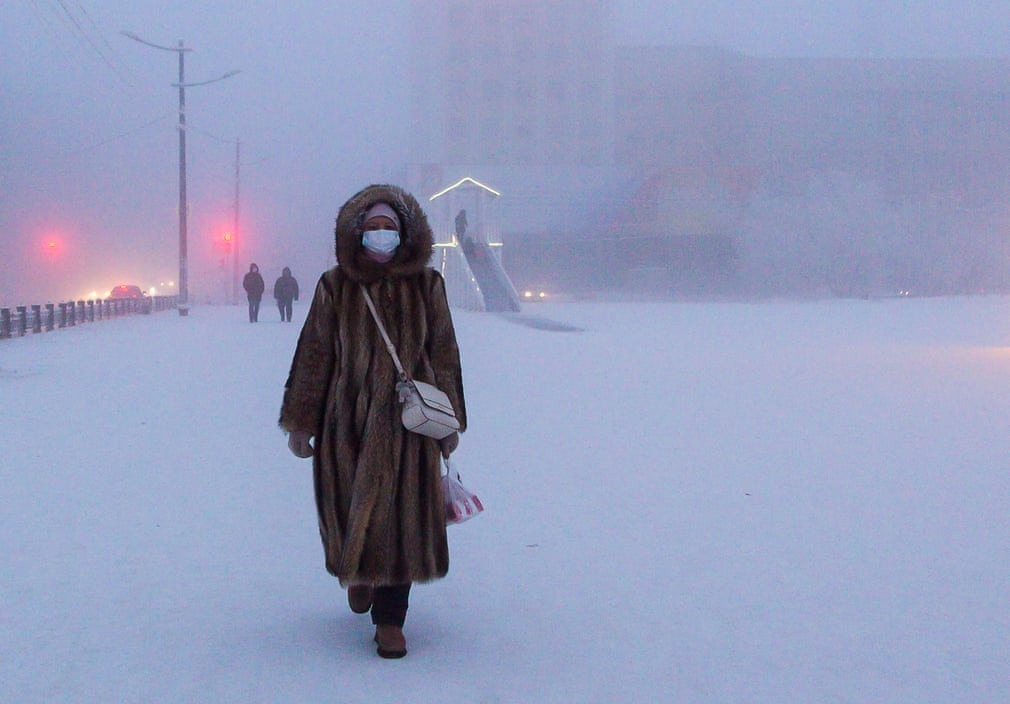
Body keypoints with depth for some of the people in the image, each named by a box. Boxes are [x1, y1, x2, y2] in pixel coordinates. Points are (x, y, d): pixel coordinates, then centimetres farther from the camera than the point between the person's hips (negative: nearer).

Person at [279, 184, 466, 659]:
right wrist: (300, 423, 1)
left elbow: (444, 355, 6)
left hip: (407, 423, 0)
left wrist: (449, 423, 6)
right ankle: (358, 572, 43)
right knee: (348, 510, 9)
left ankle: (390, 618, 9)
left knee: (401, 516, -1)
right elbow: (313, 356, 2)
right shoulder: (335, 287, -1)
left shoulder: (425, 285, 1)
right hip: (346, 420, 0)